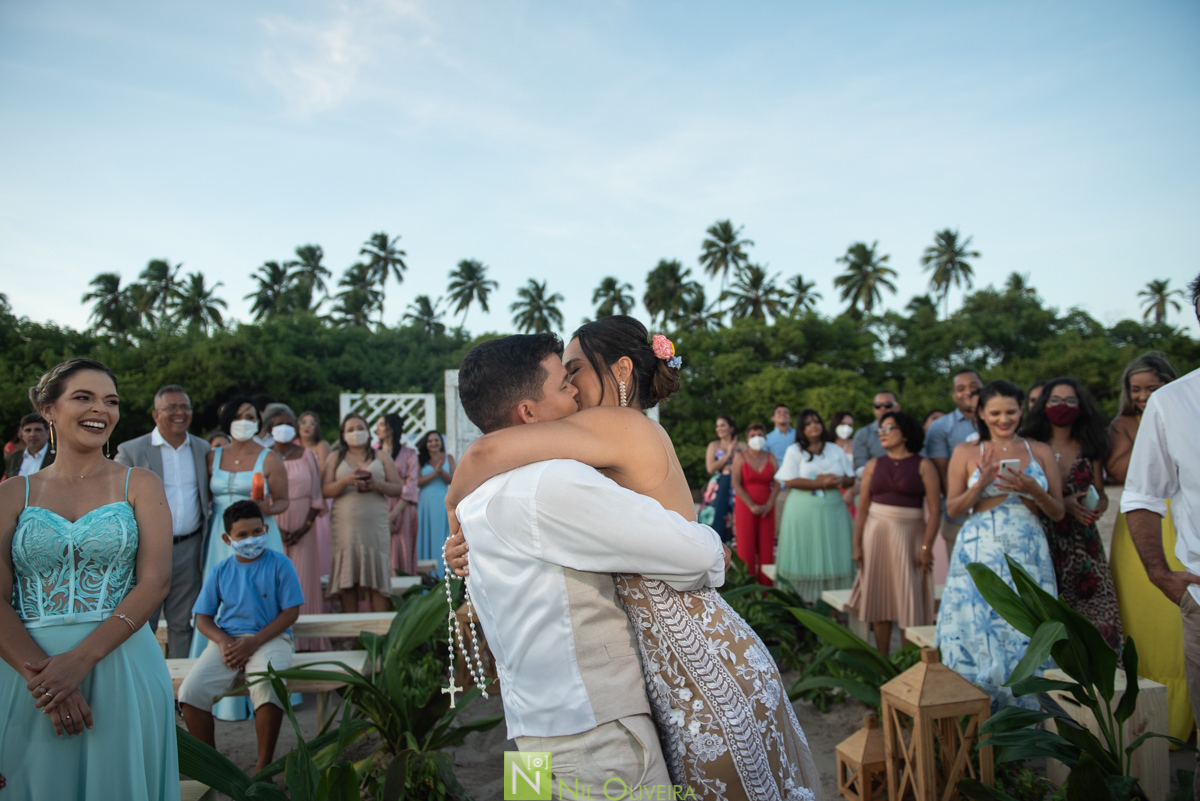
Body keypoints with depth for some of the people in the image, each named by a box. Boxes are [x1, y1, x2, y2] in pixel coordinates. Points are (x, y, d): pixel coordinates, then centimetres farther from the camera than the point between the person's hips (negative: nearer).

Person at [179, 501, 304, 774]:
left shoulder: (280, 564, -1)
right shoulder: (220, 572, 9)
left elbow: (291, 611, -4)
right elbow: (203, 618, 12)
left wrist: (254, 642, -14)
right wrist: (223, 641, -10)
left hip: (269, 638, -4)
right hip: (228, 640, 4)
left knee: (267, 689, -34)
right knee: (190, 692, -20)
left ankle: (263, 767, -15)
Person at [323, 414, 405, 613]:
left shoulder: (381, 457, 13)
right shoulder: (335, 458, 13)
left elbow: (398, 488, 7)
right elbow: (325, 490, 3)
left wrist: (377, 484, -11)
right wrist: (346, 481, -15)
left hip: (376, 526, 0)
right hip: (345, 527, 0)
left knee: (378, 575, -4)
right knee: (347, 579, -1)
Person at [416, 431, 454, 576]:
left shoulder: (448, 458, 8)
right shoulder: (421, 460, 6)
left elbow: (451, 480, 0)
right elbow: (418, 482, -5)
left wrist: (441, 470, -16)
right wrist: (434, 473, -14)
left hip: (443, 502, 0)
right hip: (425, 503, 0)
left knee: (442, 536, 1)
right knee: (426, 537, 1)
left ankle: (442, 572, 5)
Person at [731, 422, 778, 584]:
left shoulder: (771, 458, 9)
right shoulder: (740, 458, 1)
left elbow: (776, 483, 3)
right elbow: (736, 484, -6)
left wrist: (768, 505, -10)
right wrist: (751, 506, -13)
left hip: (767, 509, 2)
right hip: (745, 507, -2)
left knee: (766, 548, 0)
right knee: (746, 547, -4)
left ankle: (766, 588, 6)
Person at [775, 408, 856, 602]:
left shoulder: (836, 450, 14)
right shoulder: (794, 451, 3)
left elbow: (851, 479, 12)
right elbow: (790, 480, -9)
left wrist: (839, 481, -11)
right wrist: (820, 483, -14)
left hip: (833, 509, 3)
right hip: (804, 511, -3)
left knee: (833, 555, -1)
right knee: (807, 555, -4)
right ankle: (805, 602, 0)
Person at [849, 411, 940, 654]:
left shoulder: (923, 466, -2)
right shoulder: (874, 465, 8)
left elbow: (935, 509, -7)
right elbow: (862, 507, 7)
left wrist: (926, 546, -14)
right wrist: (856, 544, 1)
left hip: (909, 535, -3)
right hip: (876, 535, 3)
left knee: (909, 600, 0)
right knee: (879, 599, 6)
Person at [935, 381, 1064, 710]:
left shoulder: (1040, 451, 10)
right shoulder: (966, 452, 5)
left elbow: (1058, 512, 10)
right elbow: (952, 509, 4)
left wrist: (1033, 490, -10)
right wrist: (981, 483, -11)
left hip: (1029, 557, 2)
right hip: (980, 556, -1)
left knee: (1023, 642, 0)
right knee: (976, 639, -4)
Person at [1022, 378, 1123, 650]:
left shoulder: (1090, 448, 11)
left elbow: (1101, 495, 14)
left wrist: (1097, 507, -8)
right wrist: (1063, 503, -15)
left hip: (1083, 541, 3)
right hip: (1043, 538, -3)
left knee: (1094, 606, -7)